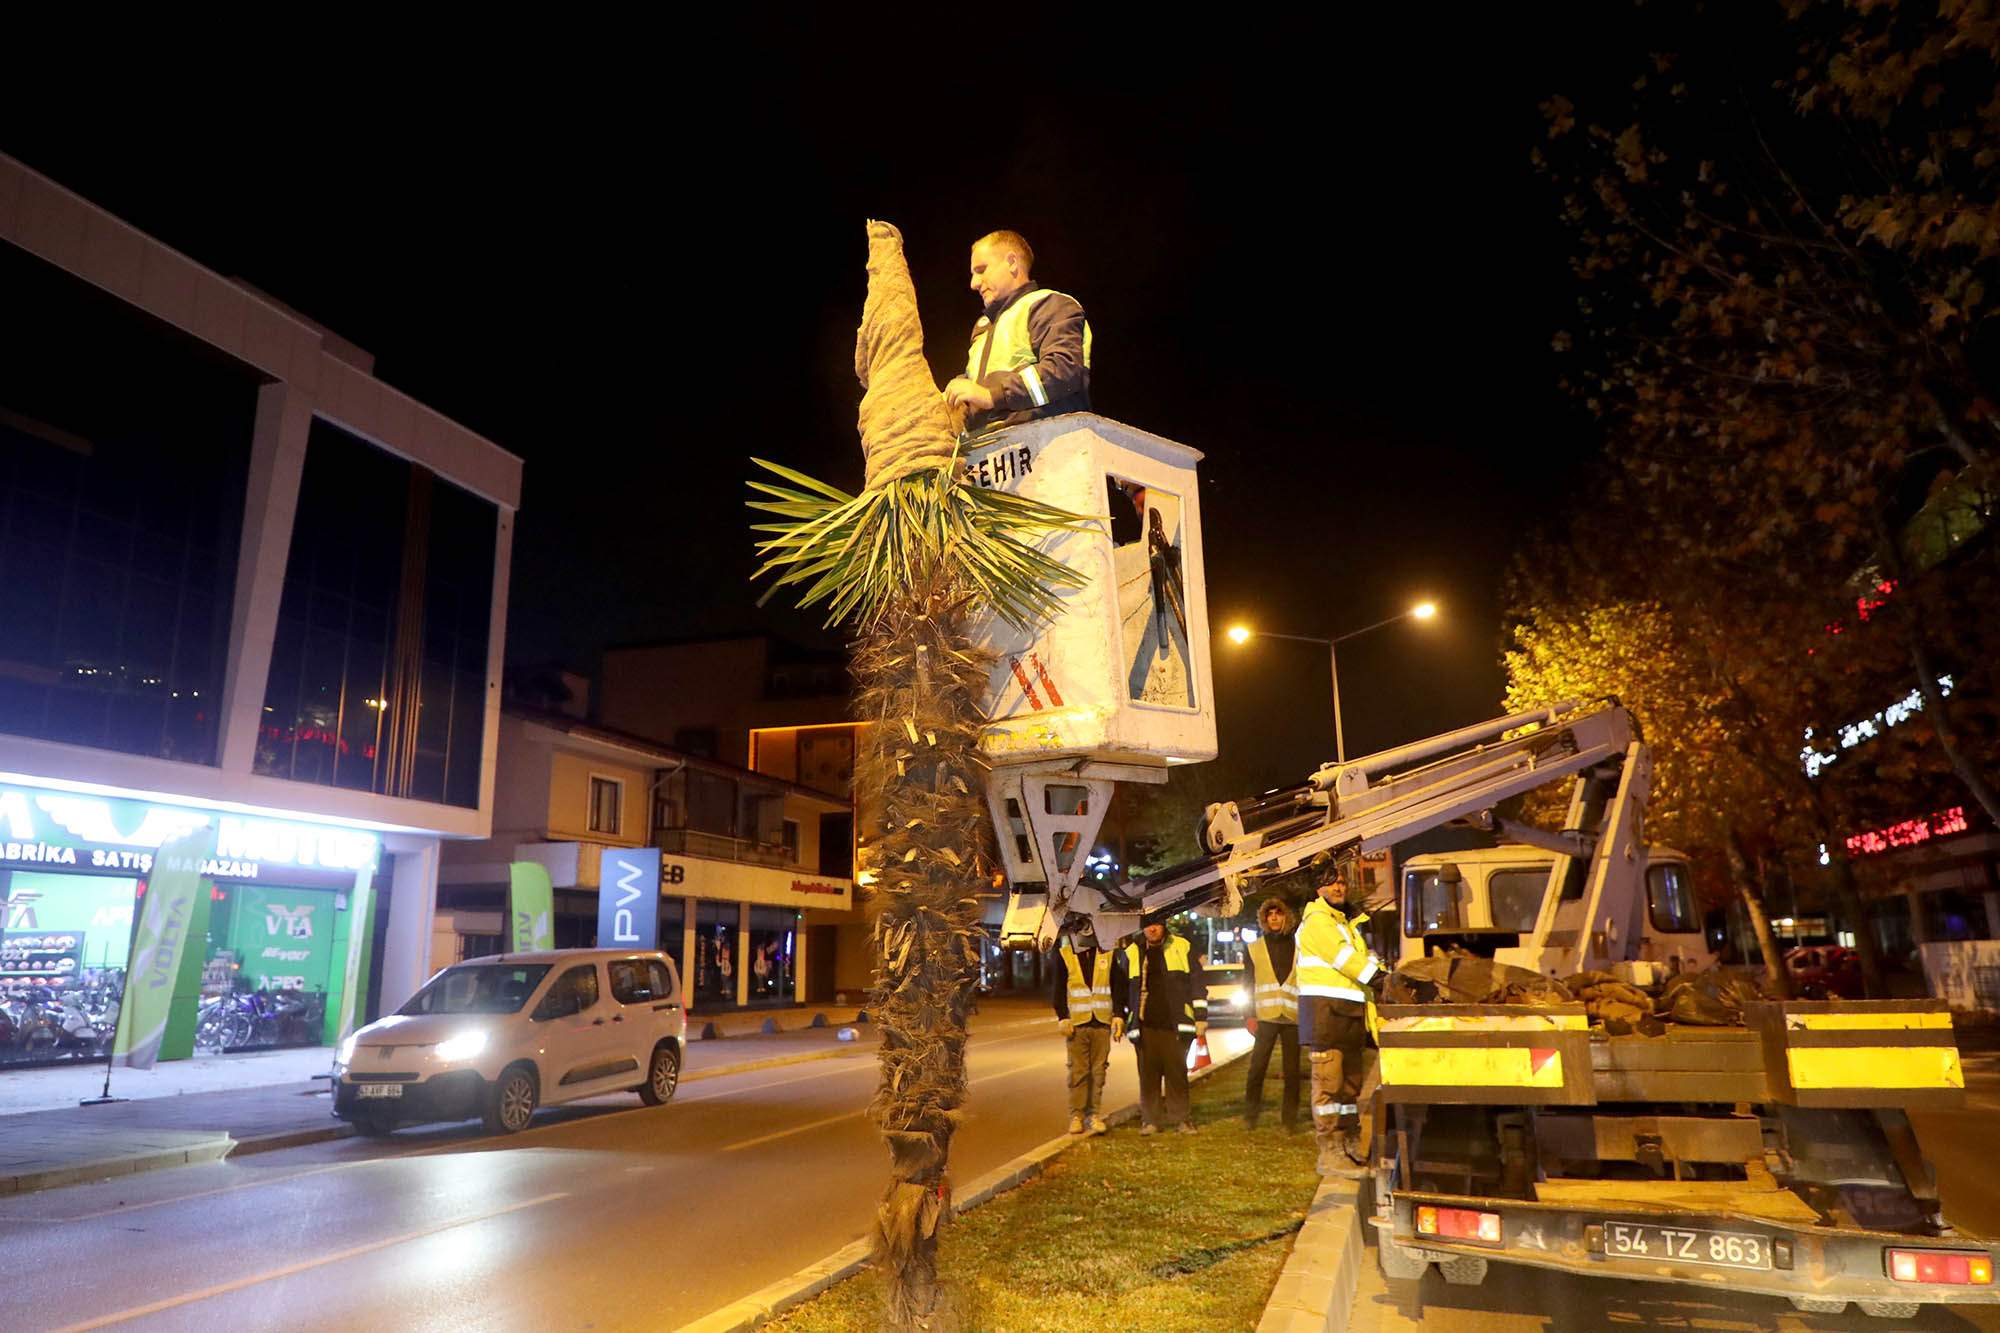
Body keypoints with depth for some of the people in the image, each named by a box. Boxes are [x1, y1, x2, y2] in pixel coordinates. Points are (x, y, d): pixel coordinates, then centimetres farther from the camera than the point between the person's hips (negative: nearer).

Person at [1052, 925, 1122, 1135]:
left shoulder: (1107, 956, 7)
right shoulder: (1064, 957, 1)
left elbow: (1118, 987, 11)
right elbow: (1058, 991, 3)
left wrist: (1118, 1017, 4)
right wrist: (1063, 1018, -5)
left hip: (1102, 1023, 2)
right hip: (1076, 1024, -2)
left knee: (1098, 1071, 4)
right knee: (1078, 1072, -1)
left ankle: (1094, 1115, 12)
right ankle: (1076, 1116, 9)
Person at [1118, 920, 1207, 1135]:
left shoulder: (1183, 948, 6)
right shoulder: (1132, 953, 10)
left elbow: (1198, 983, 7)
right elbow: (1122, 988, 18)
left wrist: (1201, 1017, 3)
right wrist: (1119, 1017, 14)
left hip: (1175, 1024, -1)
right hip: (1145, 1026, 1)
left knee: (1176, 1072, 2)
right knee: (1148, 1073, 1)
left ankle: (1182, 1118, 14)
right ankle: (1151, 1119, 11)